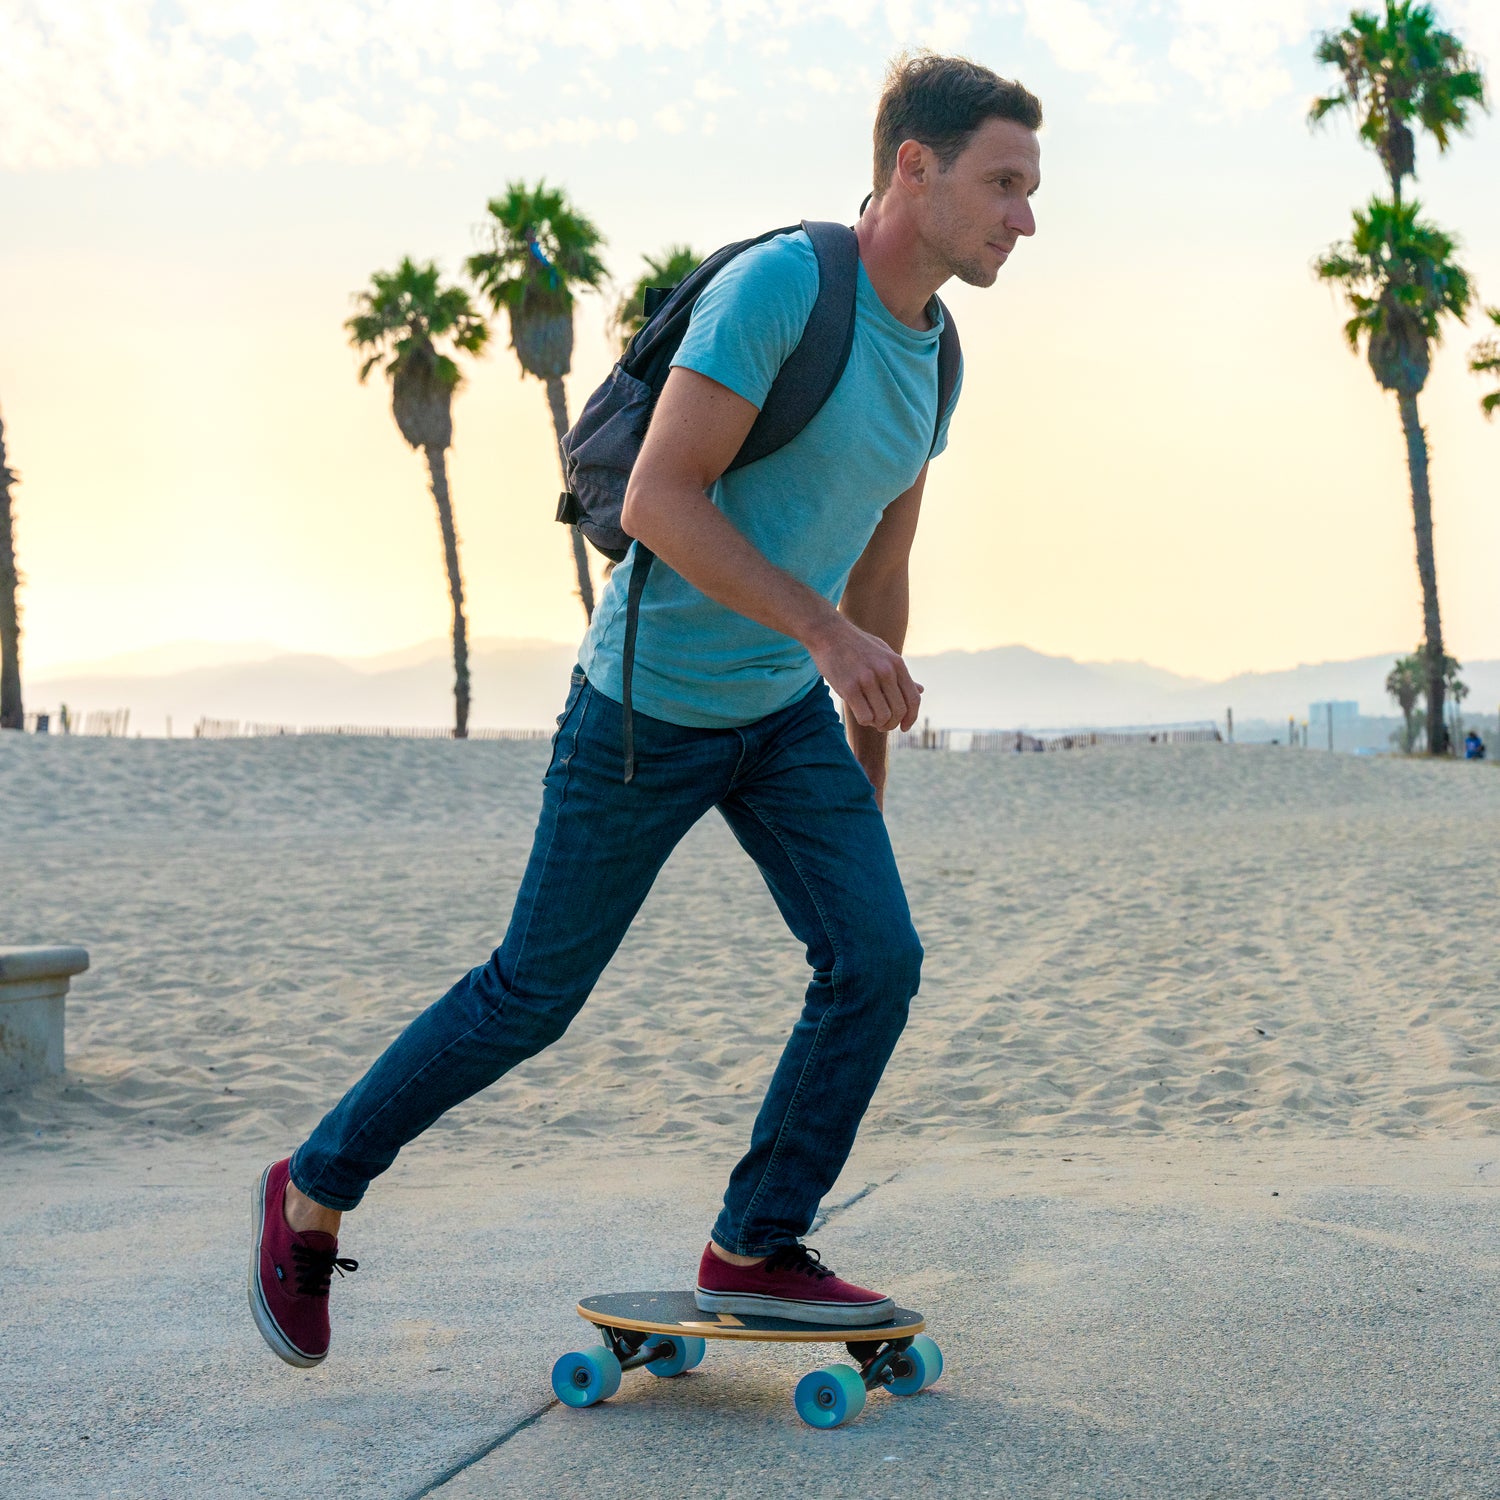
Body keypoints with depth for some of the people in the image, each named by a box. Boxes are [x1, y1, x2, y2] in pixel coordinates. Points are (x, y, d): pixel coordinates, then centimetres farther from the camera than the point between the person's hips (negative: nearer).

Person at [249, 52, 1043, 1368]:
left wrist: (870, 788, 16)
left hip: (782, 713, 7)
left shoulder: (928, 364, 3)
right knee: (534, 994, 3)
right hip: (647, 705, -7)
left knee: (876, 959, -8)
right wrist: (828, 632, -33)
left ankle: (755, 1253, 6)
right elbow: (658, 500, -27)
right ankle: (313, 1192, 23)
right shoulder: (777, 282, -23)